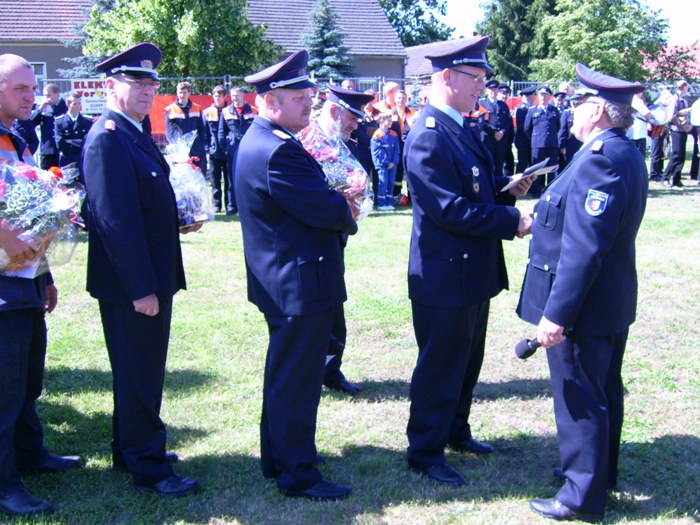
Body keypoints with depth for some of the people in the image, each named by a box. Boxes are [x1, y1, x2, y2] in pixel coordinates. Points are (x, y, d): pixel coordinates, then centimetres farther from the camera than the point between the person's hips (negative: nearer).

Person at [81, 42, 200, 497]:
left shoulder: (136, 133, 12)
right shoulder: (107, 138, -19)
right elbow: (114, 218, -24)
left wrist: (180, 220, 6)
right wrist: (141, 287, -24)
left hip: (150, 277, 10)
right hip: (131, 283, -10)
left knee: (141, 371, 20)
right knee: (139, 375, 2)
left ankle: (131, 449, 35)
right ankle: (148, 468, 14)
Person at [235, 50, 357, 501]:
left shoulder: (261, 141, 11)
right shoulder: (277, 152, -24)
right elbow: (327, 210, -23)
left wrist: (338, 203, -3)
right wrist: (348, 215, -3)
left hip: (282, 281, 11)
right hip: (300, 283, -11)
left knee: (285, 374, 21)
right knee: (298, 380, 0)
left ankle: (278, 458, 35)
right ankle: (298, 474, 12)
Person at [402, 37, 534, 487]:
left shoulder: (463, 129, 9)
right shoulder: (428, 137, -22)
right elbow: (450, 208, -27)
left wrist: (507, 189, -1)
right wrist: (513, 221, -22)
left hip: (474, 272, 10)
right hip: (445, 275, -10)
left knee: (468, 361, 23)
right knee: (440, 367, 4)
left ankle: (456, 431, 41)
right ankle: (425, 452, 20)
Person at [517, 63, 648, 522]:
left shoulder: (601, 159, -24)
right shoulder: (624, 153, 10)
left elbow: (583, 247, -28)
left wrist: (557, 313, -26)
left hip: (584, 306, -10)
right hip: (613, 300, 10)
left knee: (579, 398, 1)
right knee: (603, 392, 21)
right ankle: (601, 474, 37)